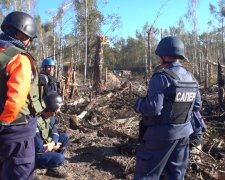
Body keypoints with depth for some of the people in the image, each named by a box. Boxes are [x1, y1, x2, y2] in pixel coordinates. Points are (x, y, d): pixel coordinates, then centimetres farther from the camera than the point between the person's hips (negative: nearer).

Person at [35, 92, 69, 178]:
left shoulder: (49, 116, -4)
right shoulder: (36, 122, -31)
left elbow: (54, 131, 4)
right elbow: (39, 148, -29)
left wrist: (53, 143, -18)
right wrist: (55, 146, -13)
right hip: (33, 155, -9)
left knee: (65, 137, 2)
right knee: (59, 158, -28)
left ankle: (53, 167, 7)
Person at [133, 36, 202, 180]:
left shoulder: (161, 77, -19)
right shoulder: (192, 79, 4)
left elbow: (153, 108, -24)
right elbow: (197, 106, 11)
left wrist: (138, 103, -6)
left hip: (161, 133, -7)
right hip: (184, 132, 7)